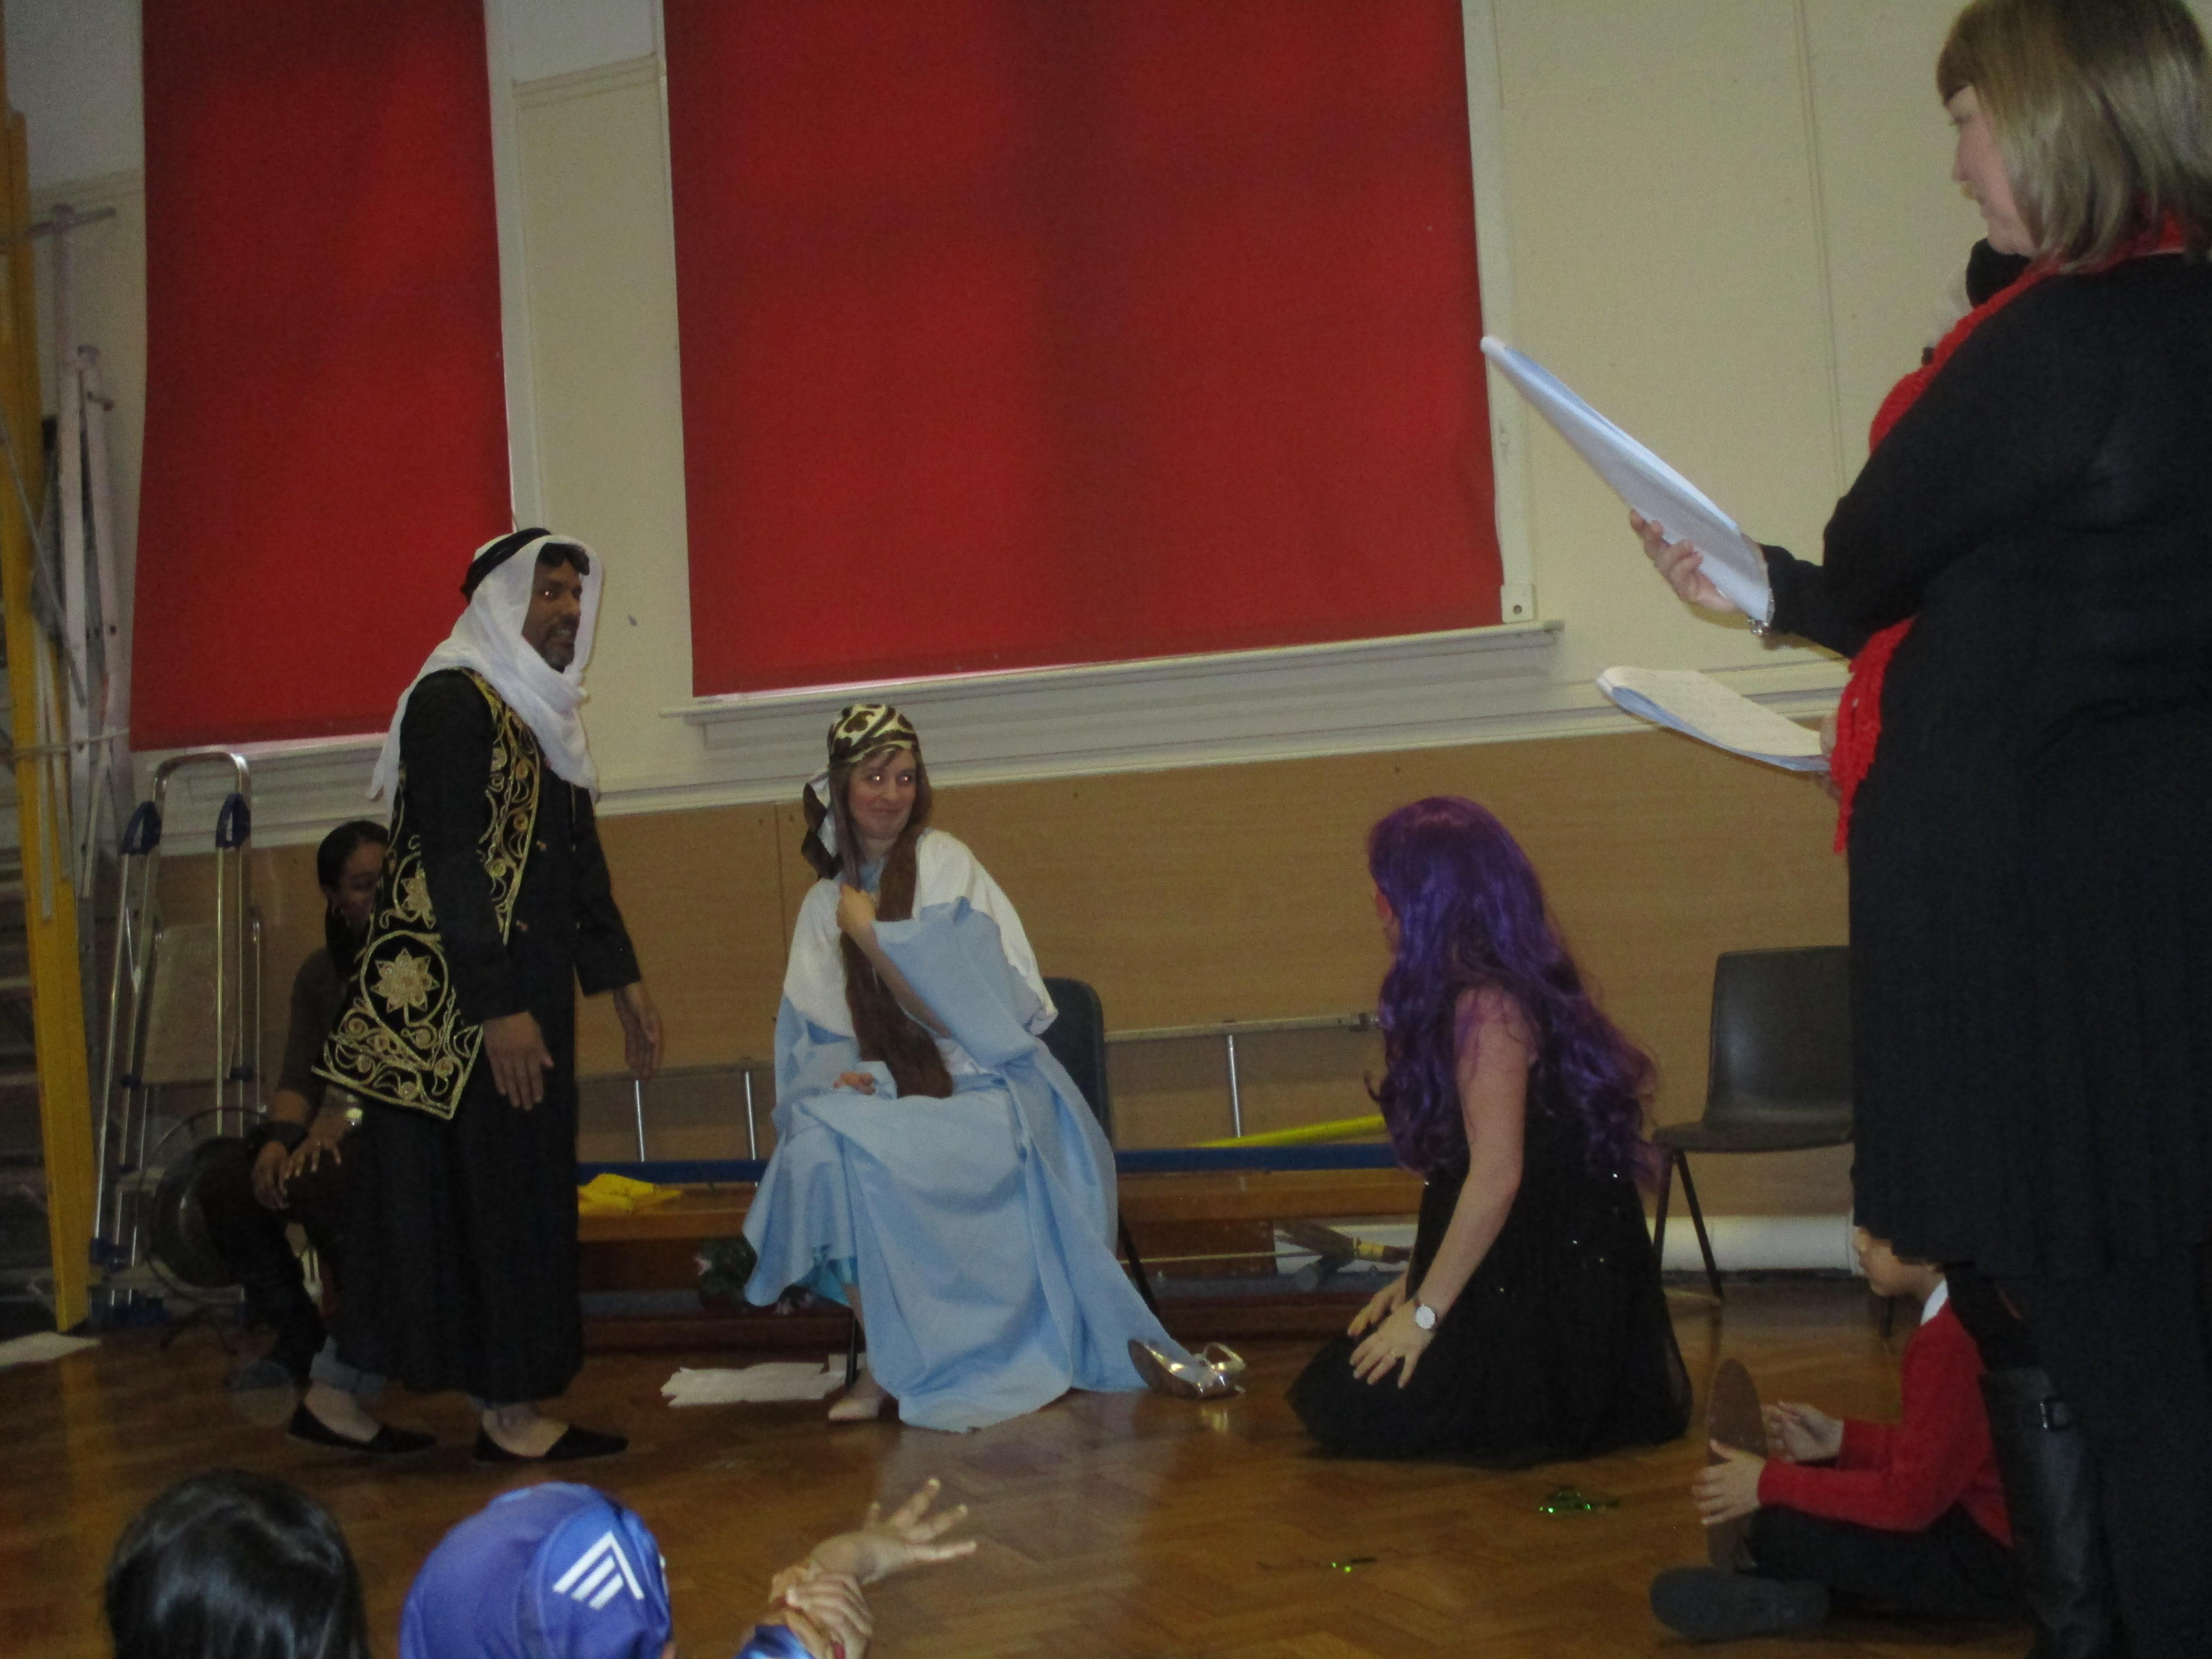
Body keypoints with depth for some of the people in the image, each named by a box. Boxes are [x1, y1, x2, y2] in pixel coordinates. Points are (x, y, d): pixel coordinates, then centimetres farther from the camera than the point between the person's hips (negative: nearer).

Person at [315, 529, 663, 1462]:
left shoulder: (546, 712, 17)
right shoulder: (452, 702, -10)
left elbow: (579, 859, 21)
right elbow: (450, 862, -17)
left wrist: (621, 983, 17)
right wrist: (497, 1010, -21)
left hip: (530, 992, 9)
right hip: (451, 1000, -9)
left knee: (524, 1197, 9)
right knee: (444, 1191, -3)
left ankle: (509, 1406, 15)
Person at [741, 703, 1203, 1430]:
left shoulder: (944, 865, -5)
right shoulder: (825, 902, 11)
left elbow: (954, 1011, -11)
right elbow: (813, 1035, 9)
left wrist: (870, 934, -12)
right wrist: (844, 1076, -12)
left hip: (983, 1097, -4)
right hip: (890, 1095, 5)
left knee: (857, 1154, -31)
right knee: (815, 1146, -28)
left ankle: (904, 1368, -12)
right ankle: (884, 1363, -13)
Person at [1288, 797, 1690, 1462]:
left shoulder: (1488, 1005, -20)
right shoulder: (1462, 996, 11)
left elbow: (1496, 1174, -24)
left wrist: (1425, 1312, -18)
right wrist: (1415, 1282, 12)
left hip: (1544, 1276, -10)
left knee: (1355, 1412, -12)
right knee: (1325, 1391, 8)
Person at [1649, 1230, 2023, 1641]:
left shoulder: (1949, 1341, -27)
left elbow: (1912, 1497, -25)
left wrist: (1772, 1483, -20)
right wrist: (1841, 1437, 4)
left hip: (1999, 1560, -10)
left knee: (1780, 1528, -18)